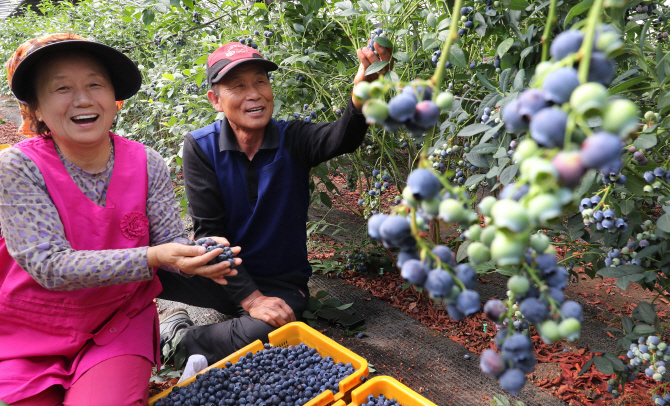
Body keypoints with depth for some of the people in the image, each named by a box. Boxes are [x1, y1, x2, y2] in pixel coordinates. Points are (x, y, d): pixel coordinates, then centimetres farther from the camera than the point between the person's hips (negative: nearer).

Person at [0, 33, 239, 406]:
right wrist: (152, 257, -37)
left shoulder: (146, 164, -9)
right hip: (33, 333, 0)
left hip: (121, 324, 1)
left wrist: (197, 254, -33)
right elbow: (50, 266, -24)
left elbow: (170, 240, -8)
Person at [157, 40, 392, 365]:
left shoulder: (292, 140, -9)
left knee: (266, 333, -34)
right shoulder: (200, 147, -9)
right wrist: (251, 299, -21)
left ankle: (179, 338, -6)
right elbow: (209, 231, -13)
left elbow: (341, 138, -31)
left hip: (282, 285, 1)